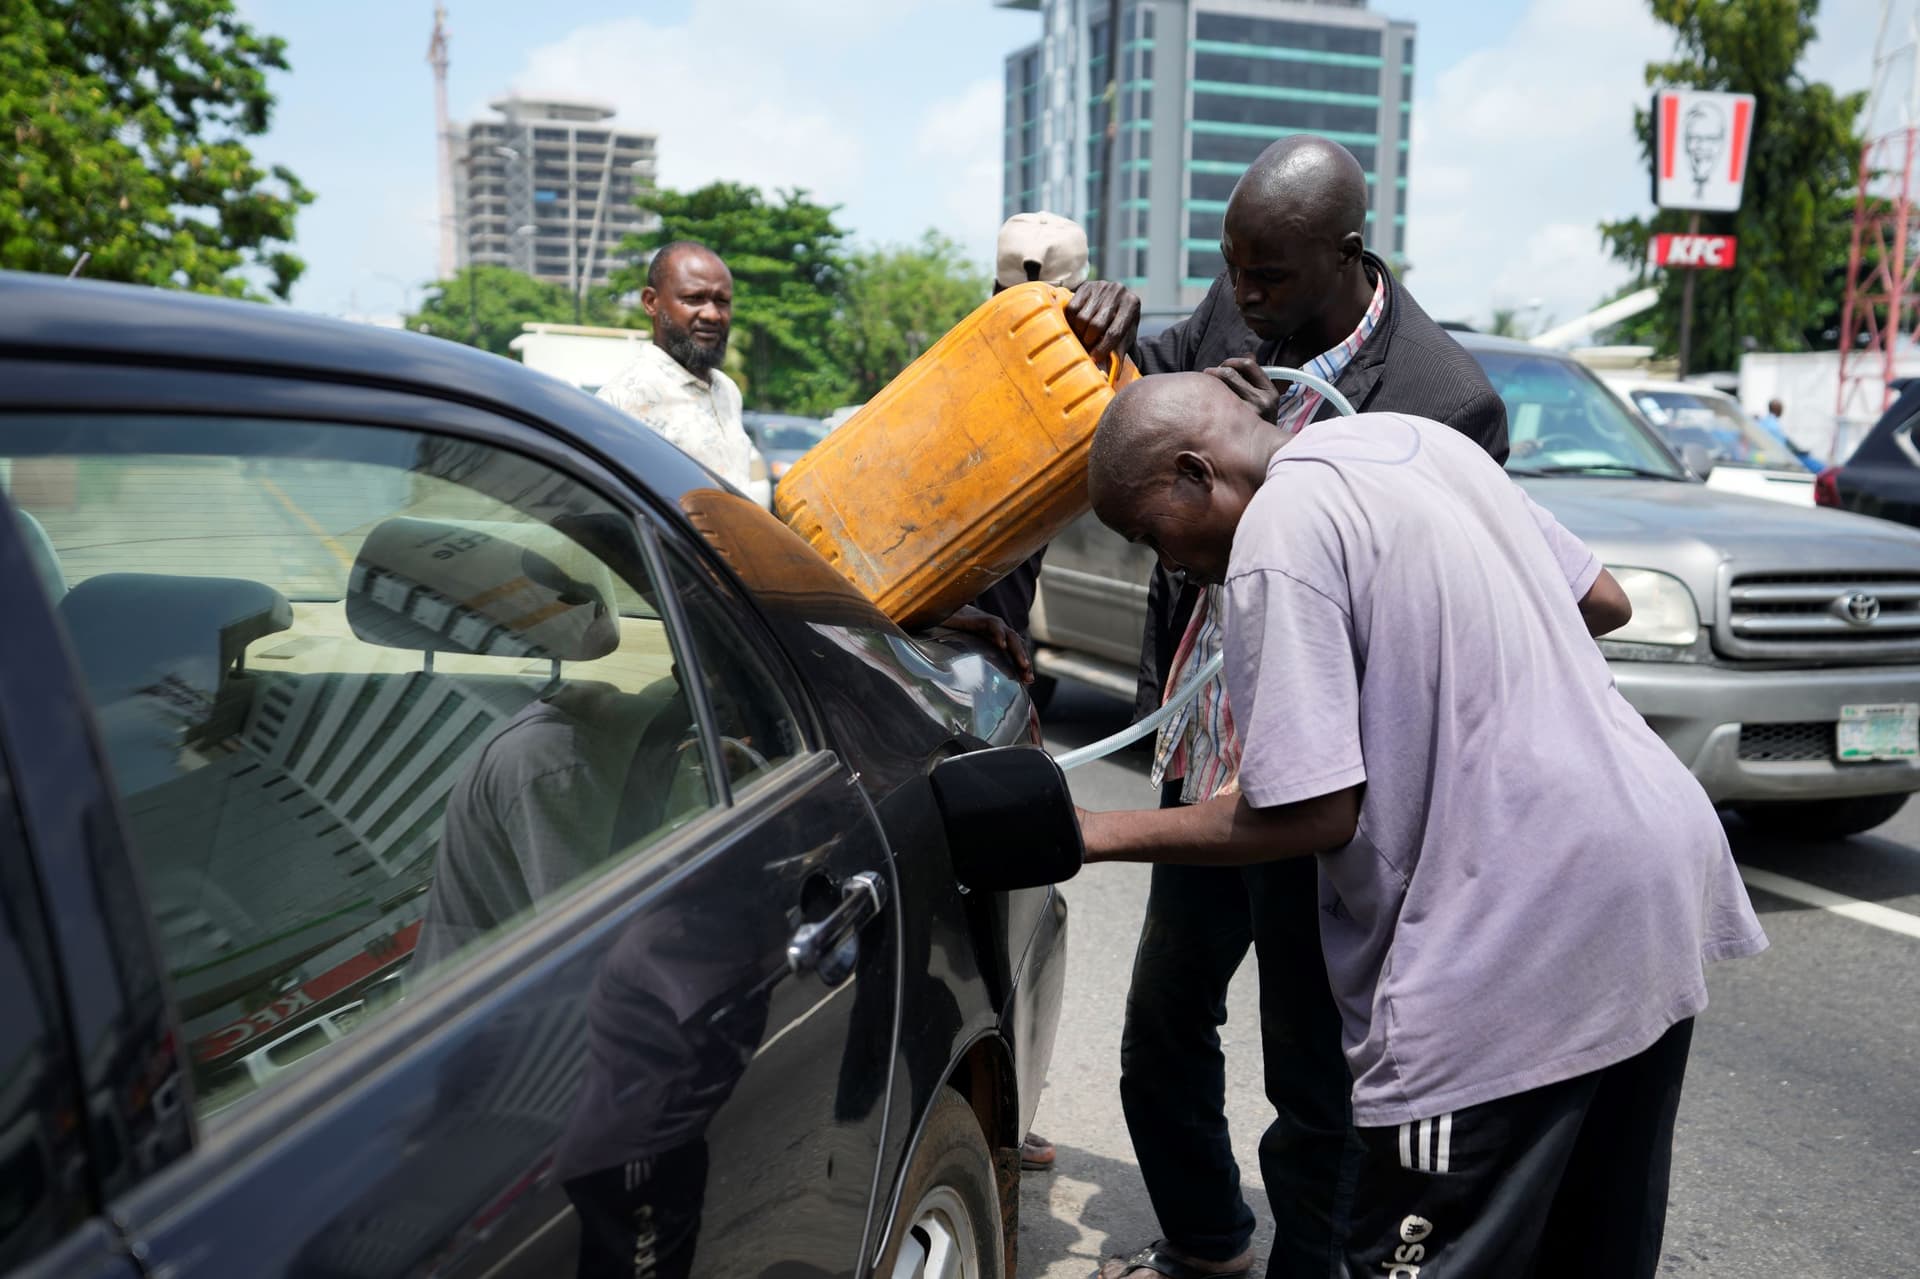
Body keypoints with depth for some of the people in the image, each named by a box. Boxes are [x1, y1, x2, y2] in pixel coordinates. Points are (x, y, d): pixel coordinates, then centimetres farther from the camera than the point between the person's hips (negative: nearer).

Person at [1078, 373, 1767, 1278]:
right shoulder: (1417, 436, 12)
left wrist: (1096, 834, -7)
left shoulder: (1277, 533, -14)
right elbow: (1603, 603, 18)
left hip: (1523, 940, -10)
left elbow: (1314, 817, -16)